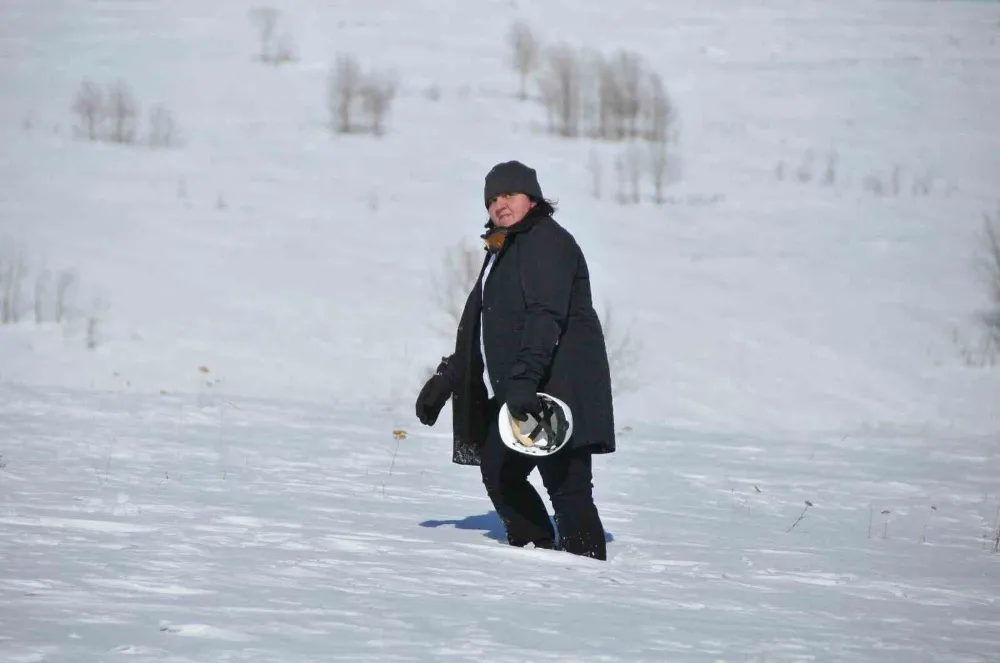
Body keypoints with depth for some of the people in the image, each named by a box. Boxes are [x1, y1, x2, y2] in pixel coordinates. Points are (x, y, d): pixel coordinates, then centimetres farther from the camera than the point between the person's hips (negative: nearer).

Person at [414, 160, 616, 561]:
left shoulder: (546, 242, -11)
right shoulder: (503, 249, 21)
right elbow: (476, 326, 28)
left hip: (558, 390, -11)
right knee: (498, 470, 14)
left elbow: (545, 317, -24)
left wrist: (524, 379, -34)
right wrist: (446, 379, 25)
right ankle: (537, 552, 23)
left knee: (566, 485, -13)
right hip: (515, 392, 11)